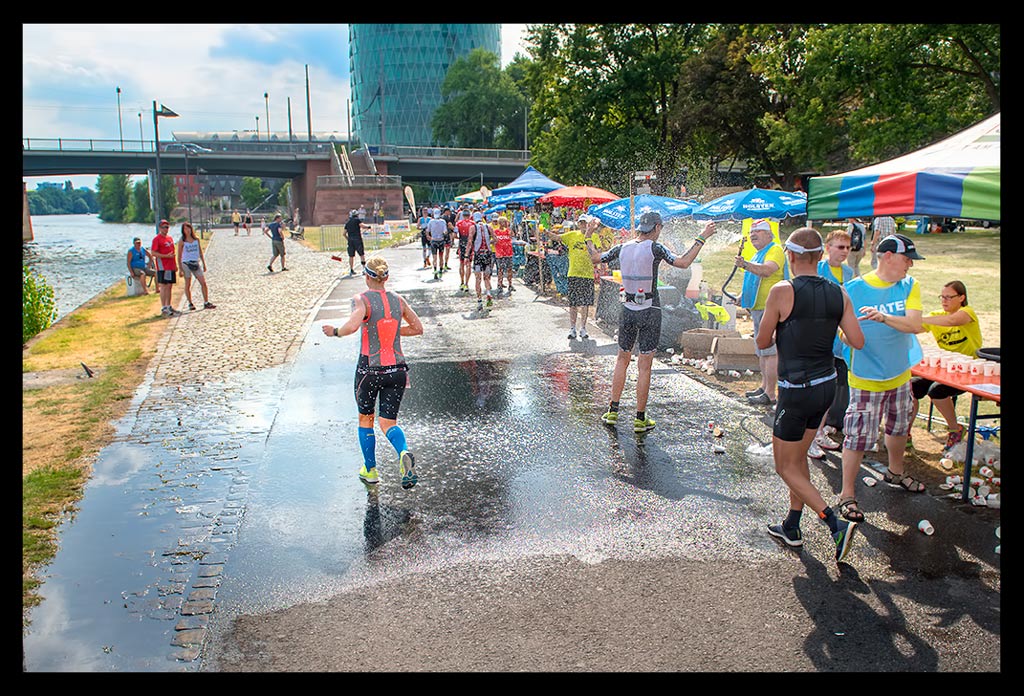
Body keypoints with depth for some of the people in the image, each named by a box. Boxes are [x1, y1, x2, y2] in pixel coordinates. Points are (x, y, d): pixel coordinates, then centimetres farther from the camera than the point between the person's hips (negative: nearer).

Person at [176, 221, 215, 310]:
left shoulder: (196, 239, 5)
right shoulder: (182, 241, -3)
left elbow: (200, 252, 14)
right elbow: (179, 256, 0)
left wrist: (204, 264, 13)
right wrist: (180, 269, -5)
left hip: (196, 263, 3)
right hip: (186, 264, -3)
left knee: (203, 283, -4)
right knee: (188, 285, 5)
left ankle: (206, 303, 1)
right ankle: (190, 303, 16)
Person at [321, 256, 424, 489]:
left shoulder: (362, 299, -9)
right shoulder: (398, 300, 5)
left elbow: (352, 326, -27)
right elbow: (418, 328, 14)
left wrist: (335, 331, -8)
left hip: (369, 369, -3)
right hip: (397, 369, 3)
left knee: (365, 419, 19)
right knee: (389, 423, 8)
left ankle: (370, 470, 28)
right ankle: (404, 454, -22)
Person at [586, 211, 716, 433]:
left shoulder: (622, 248, 3)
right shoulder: (655, 248, -11)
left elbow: (595, 258, 14)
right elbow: (683, 262, -20)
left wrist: (589, 239, 31)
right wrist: (702, 238, -13)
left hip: (627, 310, 4)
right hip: (650, 311, -4)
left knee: (622, 359, 17)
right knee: (644, 365, 1)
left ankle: (612, 411, 19)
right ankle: (640, 419, 7)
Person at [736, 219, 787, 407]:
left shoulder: (775, 250, -9)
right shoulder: (759, 254, 22)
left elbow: (767, 270, -28)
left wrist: (746, 265, -41)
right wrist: (743, 295, 17)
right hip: (758, 308, 10)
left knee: (770, 350, -10)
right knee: (762, 351, 15)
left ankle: (770, 394, -9)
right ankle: (764, 386, 25)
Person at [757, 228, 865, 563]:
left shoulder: (782, 291, -18)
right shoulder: (838, 293, -2)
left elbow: (762, 341, -9)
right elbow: (857, 341, -1)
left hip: (796, 391, -7)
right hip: (827, 385, 7)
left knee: (786, 467, 8)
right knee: (798, 458, 22)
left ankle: (837, 525, -4)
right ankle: (792, 528, 33)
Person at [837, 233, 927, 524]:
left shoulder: (910, 286, -3)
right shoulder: (854, 289, -14)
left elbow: (915, 324, -17)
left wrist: (884, 318, -33)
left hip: (900, 373, 6)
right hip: (867, 377, -5)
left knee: (899, 426, 23)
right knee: (859, 435, -5)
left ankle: (895, 472, 49)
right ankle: (847, 494, 8)